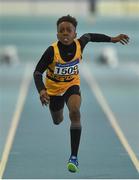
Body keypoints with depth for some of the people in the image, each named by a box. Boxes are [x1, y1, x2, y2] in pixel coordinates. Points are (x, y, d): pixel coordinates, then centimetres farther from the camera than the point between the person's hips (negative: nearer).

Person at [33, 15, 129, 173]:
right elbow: (37, 72, -24)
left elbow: (89, 36, 3)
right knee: (57, 121, 22)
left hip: (72, 86, 0)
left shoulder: (79, 44, -21)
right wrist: (41, 90, -41)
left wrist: (111, 39, 8)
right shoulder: (52, 51, -29)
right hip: (54, 89, 0)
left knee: (75, 112, -30)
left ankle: (74, 156, -25)